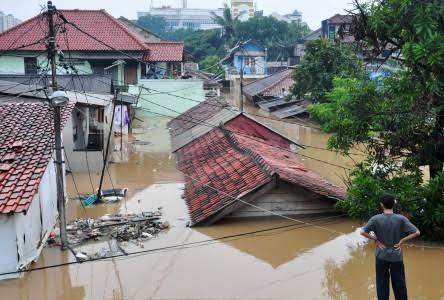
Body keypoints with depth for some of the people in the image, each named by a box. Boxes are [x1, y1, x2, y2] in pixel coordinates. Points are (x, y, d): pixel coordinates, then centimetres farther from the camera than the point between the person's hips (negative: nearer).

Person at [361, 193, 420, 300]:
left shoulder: (376, 219, -12)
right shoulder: (401, 219, -12)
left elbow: (363, 232, -15)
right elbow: (416, 232, -13)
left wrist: (376, 240, -6)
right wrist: (402, 240, -7)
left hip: (381, 256, 0)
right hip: (396, 257, 0)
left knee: (382, 285, 12)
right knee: (399, 285, 12)